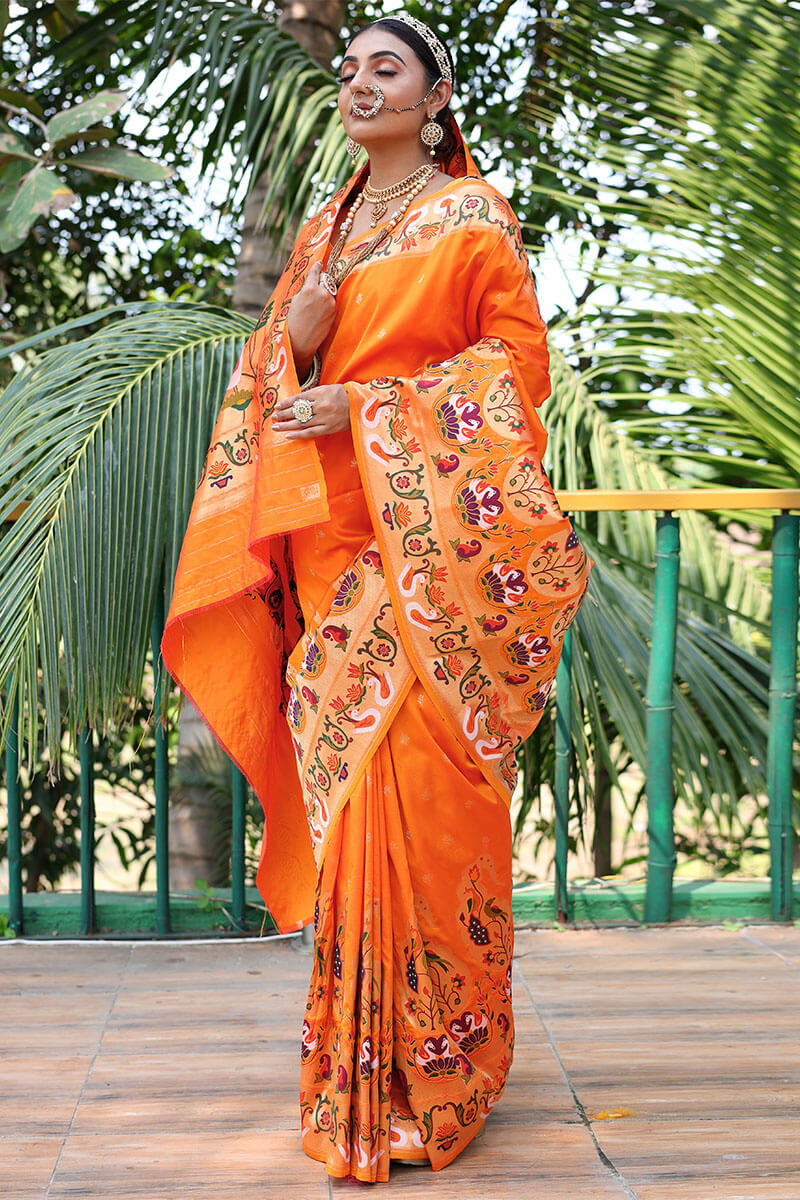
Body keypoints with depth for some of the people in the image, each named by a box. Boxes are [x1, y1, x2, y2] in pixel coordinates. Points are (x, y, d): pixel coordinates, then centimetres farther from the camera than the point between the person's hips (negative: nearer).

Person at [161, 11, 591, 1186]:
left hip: (430, 532, -5)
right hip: (328, 533, 6)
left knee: (412, 776, -10)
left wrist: (370, 403, -13)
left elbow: (520, 357, -6)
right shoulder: (322, 230, 19)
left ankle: (434, 1061, 1)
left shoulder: (472, 219, 1)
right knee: (345, 775, 4)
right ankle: (364, 1062, 14)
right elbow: (275, 375, 21)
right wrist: (297, 340, -3)